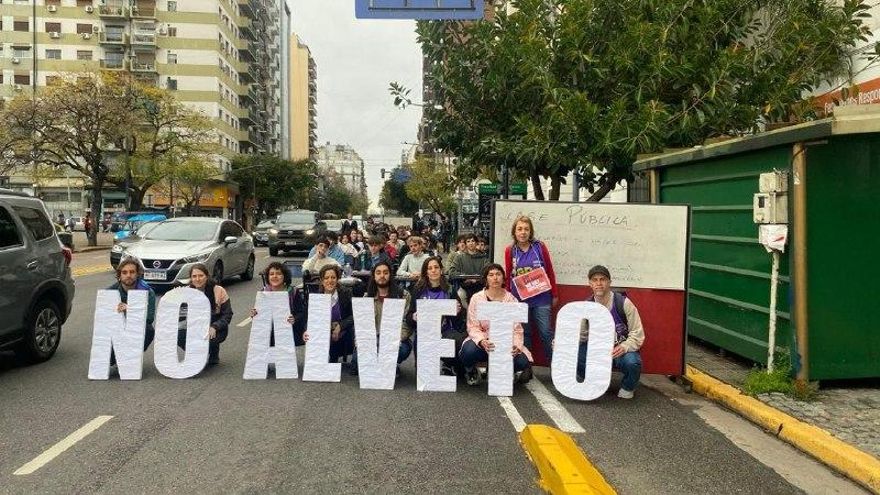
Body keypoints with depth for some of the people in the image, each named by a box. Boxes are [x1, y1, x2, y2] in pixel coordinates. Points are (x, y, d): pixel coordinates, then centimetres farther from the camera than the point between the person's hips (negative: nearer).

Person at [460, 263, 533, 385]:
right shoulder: (476, 299, -3)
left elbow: (517, 329, -2)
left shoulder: (511, 300, 1)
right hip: (483, 341, -1)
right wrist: (482, 341, -28)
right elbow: (473, 327, -7)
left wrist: (516, 346, -22)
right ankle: (471, 371, 5)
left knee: (522, 361, -26)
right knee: (469, 351, -34)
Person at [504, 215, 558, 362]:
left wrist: (555, 294, 6)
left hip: (541, 299, -1)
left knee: (546, 332, -3)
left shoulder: (540, 247, -1)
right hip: (520, 299, 1)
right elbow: (508, 276, 10)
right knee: (524, 333, 8)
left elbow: (550, 271, 4)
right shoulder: (509, 251, 2)